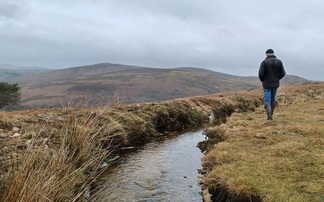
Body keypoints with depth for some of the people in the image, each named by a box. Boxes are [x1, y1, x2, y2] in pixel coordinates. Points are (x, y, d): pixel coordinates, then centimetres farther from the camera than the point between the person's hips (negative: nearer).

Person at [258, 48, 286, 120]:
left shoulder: (264, 62, -11)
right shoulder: (279, 62, 0)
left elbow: (261, 74, -15)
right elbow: (283, 73, -1)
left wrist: (262, 80, 5)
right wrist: (277, 78, 16)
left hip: (267, 84, -4)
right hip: (275, 84, 4)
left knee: (267, 101, 0)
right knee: (273, 100, 17)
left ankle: (269, 116, -13)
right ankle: (271, 115, 24)